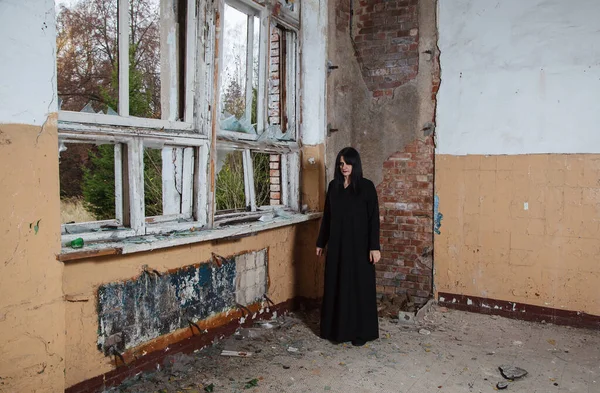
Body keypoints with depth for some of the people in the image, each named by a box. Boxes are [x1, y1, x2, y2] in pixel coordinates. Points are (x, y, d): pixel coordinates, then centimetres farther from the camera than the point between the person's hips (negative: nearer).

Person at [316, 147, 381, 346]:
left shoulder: (366, 186, -7)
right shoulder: (333, 186, 7)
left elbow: (373, 218, -9)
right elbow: (327, 216, 11)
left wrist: (374, 247, -14)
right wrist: (321, 242, 12)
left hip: (359, 244, -4)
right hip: (337, 243, 5)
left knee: (359, 286, 2)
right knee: (336, 286, 9)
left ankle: (361, 332, 16)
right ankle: (337, 329, 23)